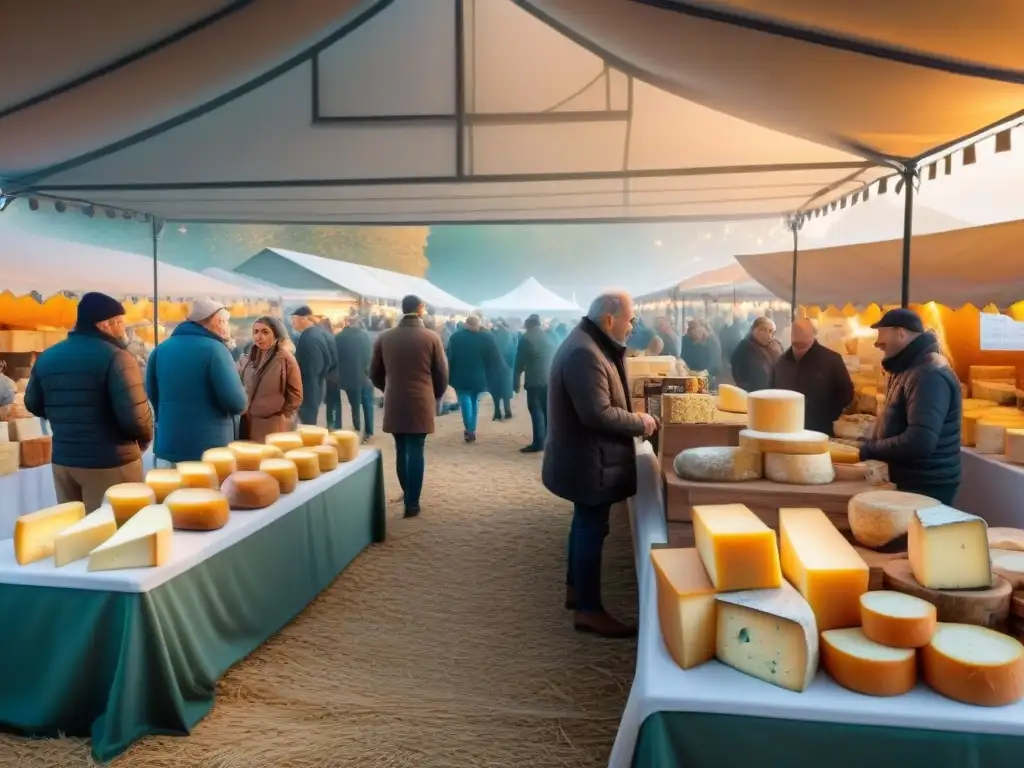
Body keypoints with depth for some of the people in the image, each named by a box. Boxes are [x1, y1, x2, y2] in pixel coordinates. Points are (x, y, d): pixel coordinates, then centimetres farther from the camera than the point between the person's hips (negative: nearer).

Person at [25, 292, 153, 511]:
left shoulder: (47, 357, 8)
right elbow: (134, 414, -21)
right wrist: (145, 439, -2)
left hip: (63, 459, 7)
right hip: (110, 461, -7)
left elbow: (33, 404, 18)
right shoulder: (115, 356, -14)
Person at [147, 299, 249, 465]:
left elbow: (152, 394, 18)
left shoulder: (161, 349, 7)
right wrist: (241, 403, 4)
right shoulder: (214, 349, -14)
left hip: (168, 447, 6)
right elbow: (237, 403, -18)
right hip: (210, 449, -6)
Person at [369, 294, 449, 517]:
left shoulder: (384, 337, 1)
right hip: (421, 403, -2)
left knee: (401, 451, 13)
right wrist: (435, 395, 17)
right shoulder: (431, 337, -6)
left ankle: (407, 496, 23)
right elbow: (442, 374, -1)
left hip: (394, 404, 3)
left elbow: (374, 374, 7)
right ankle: (412, 503, 2)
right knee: (415, 452, 1)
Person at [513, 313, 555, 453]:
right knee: (548, 410, 11)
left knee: (536, 411, -4)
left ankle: (538, 443, -7)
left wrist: (516, 383, 0)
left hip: (534, 381, -5)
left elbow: (519, 362, -4)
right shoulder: (549, 336, 13)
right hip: (550, 379, 6)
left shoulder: (525, 338, -3)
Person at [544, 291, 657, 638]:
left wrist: (634, 419, 3)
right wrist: (640, 423, -16)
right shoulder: (584, 354, -25)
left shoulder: (589, 345, 10)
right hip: (589, 461, -11)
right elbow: (598, 414, -30)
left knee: (585, 524, 20)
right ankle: (588, 610, 9)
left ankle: (575, 589, 35)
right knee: (592, 529, -1)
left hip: (586, 456, 11)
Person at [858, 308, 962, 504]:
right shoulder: (909, 369, 11)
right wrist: (868, 445, 3)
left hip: (925, 487, -9)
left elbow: (920, 441, -32)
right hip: (907, 481, 10)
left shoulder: (929, 375, -23)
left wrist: (868, 450, -21)